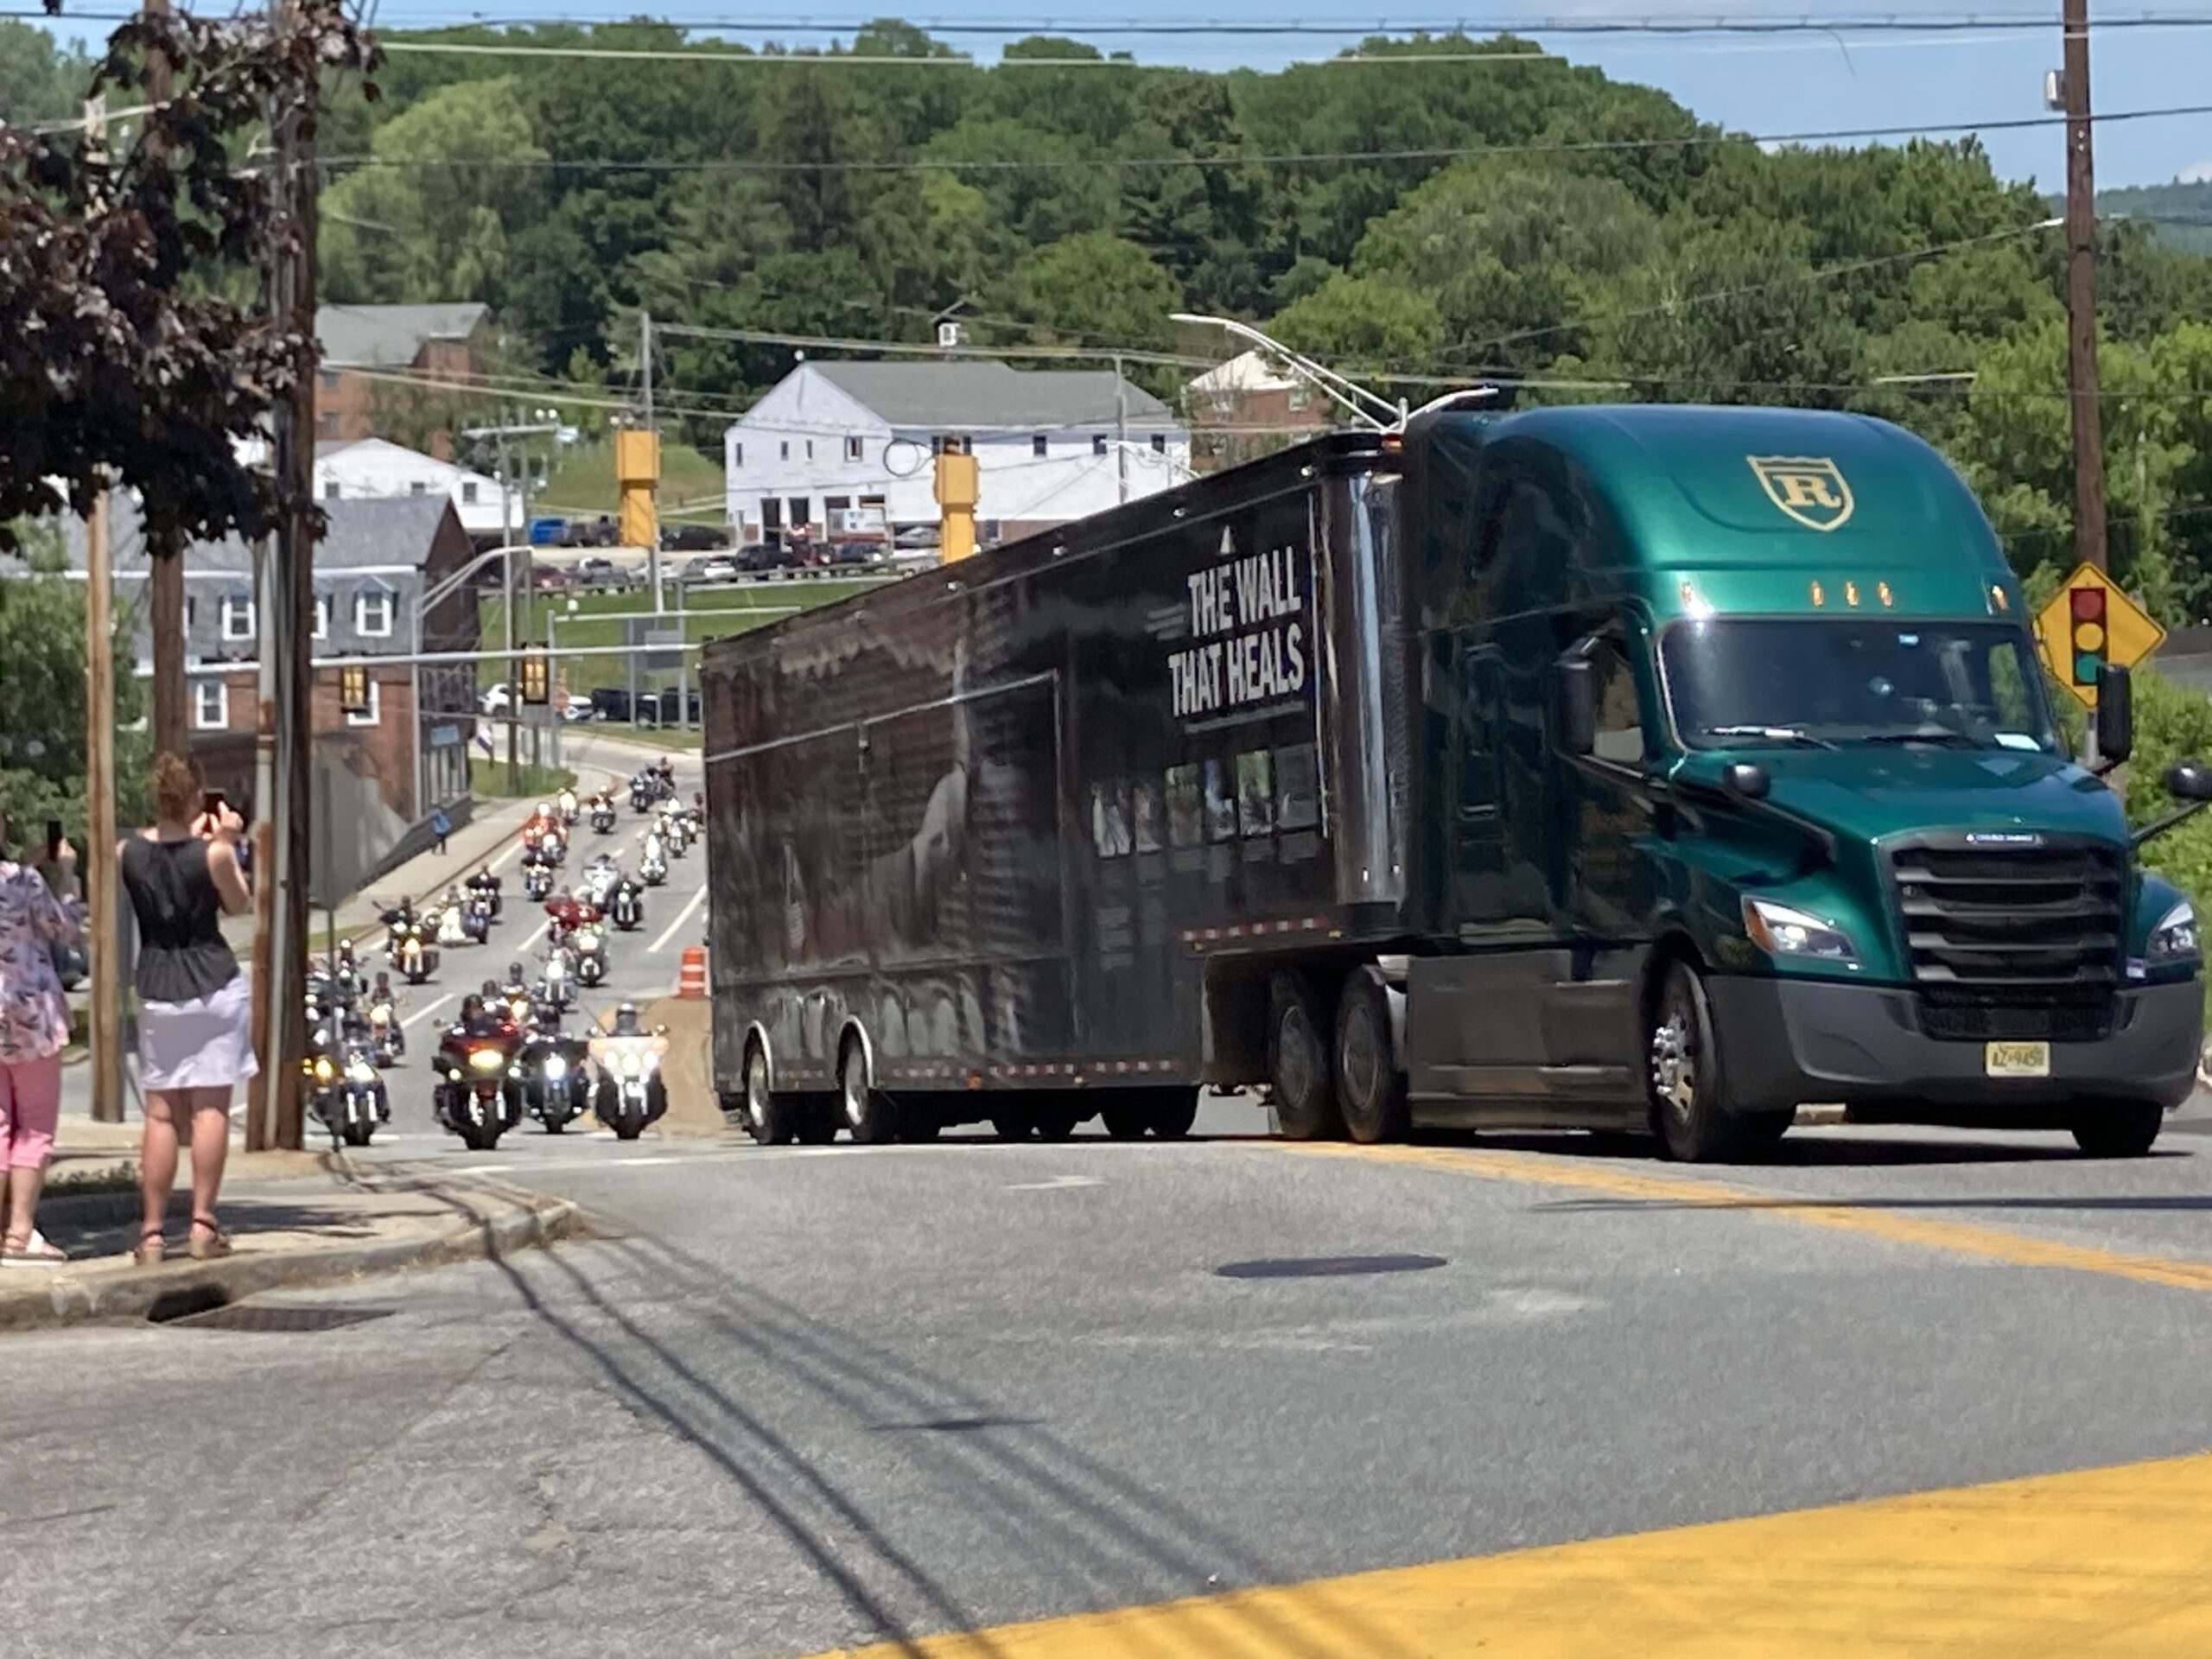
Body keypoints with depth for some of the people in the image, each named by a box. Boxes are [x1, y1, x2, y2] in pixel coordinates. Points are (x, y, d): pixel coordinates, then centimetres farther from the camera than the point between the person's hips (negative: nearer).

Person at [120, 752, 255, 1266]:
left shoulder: (130, 852, -3)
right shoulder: (212, 853, -12)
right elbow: (237, 905, 4)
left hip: (157, 992, 3)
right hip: (214, 987, -3)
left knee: (161, 1114, 6)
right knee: (210, 1108, 2)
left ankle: (152, 1232, 6)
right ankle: (203, 1225, -1)